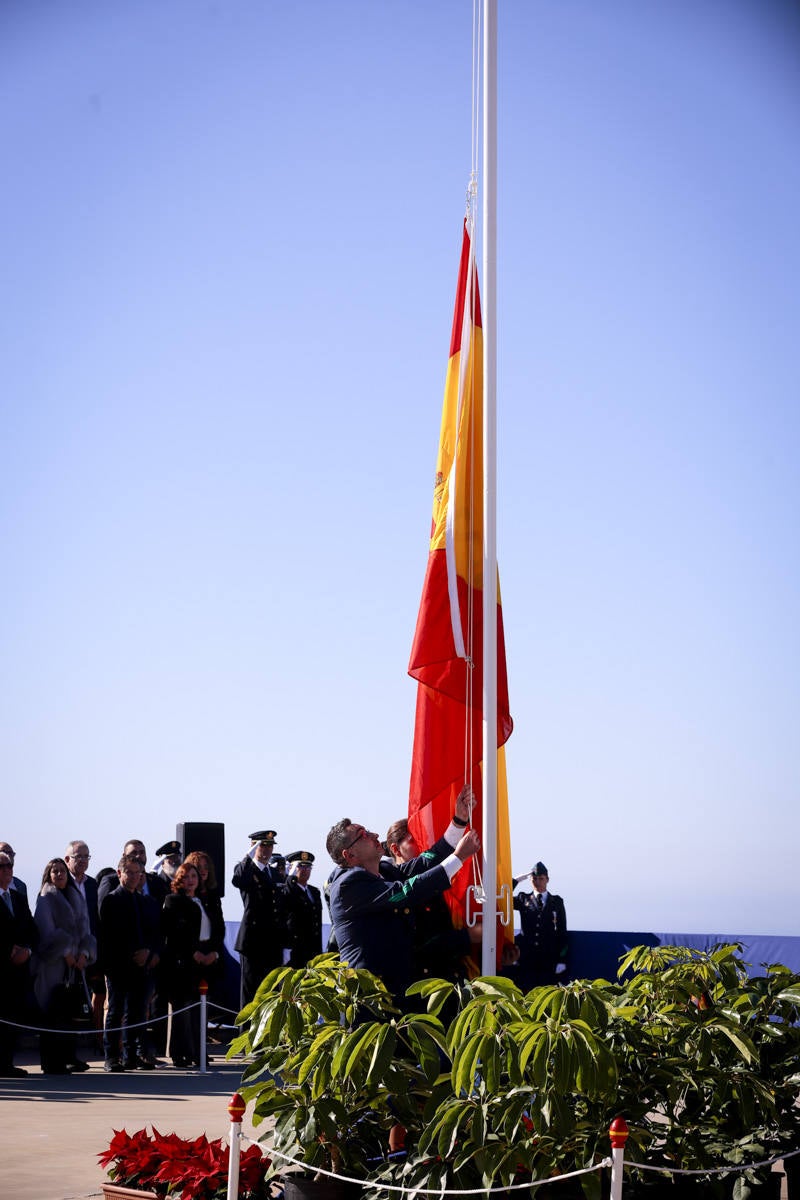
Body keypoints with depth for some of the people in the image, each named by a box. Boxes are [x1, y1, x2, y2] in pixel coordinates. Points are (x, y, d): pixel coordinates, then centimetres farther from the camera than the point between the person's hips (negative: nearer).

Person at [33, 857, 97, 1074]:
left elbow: (84, 928, 13)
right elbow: (47, 930, -9)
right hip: (53, 963, -6)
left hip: (75, 963, 6)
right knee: (53, 1012, -8)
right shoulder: (46, 899, 0)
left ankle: (69, 1057, 9)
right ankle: (52, 1062, -6)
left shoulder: (76, 898, 17)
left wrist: (84, 953, -2)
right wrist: (65, 952, -13)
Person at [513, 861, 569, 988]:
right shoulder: (523, 899, 11)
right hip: (527, 959, 1)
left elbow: (562, 932, 5)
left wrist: (561, 960, -2)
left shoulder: (557, 902, 9)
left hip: (550, 960, 0)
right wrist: (517, 880, -2)